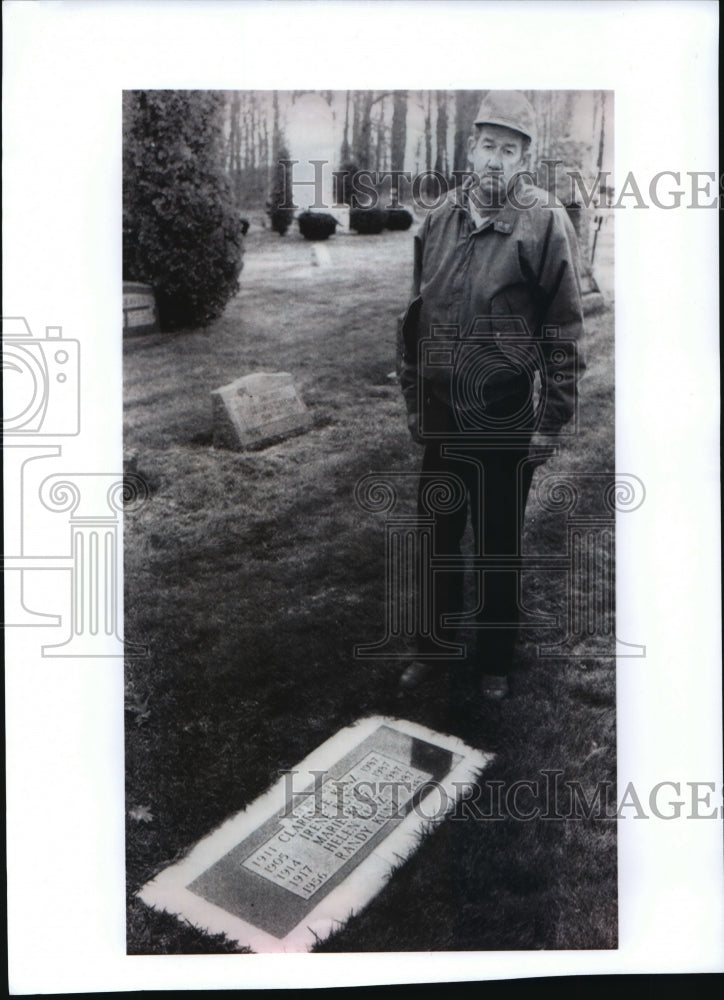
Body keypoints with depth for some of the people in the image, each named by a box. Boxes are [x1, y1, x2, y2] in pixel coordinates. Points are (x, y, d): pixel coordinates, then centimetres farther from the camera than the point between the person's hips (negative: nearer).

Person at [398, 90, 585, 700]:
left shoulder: (545, 222, -9)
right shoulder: (441, 218, 6)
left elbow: (564, 329, -8)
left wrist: (551, 421, -10)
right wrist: (413, 399, 12)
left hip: (504, 417, -4)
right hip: (441, 413, 5)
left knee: (498, 546, 10)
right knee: (438, 536, 16)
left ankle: (495, 660, 29)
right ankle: (436, 646, 35)